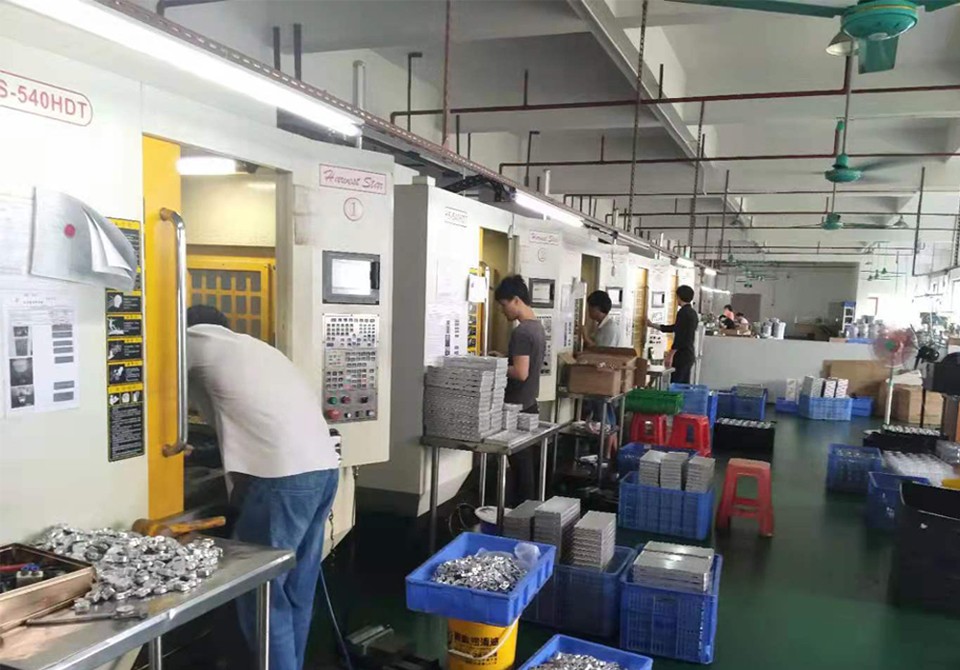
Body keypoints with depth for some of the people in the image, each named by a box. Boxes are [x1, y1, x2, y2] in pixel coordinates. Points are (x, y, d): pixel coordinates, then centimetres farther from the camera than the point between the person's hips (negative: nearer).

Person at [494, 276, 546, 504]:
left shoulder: (521, 332, -20)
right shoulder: (538, 327, 10)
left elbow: (521, 373, -26)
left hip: (518, 408, -9)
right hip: (530, 405, 10)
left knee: (520, 465, 0)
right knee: (527, 464, 14)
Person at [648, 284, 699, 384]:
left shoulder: (683, 312, -13)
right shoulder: (693, 312, 15)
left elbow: (679, 336, -20)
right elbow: (674, 328, 23)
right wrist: (653, 325, 30)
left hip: (681, 355, -9)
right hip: (690, 354, 9)